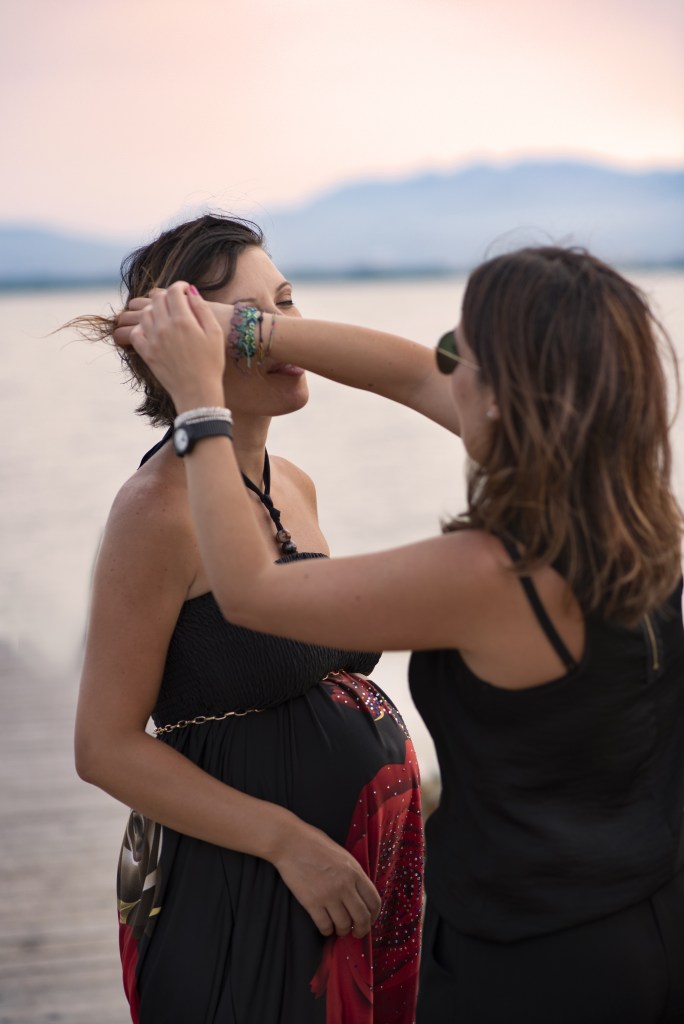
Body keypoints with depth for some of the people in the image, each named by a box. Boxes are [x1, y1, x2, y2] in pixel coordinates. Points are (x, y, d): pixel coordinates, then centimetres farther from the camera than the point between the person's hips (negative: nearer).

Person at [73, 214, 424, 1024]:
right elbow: (106, 748, -17)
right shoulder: (157, 508, -16)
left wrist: (401, 796, 14)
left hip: (364, 862, 8)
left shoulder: (294, 487, 8)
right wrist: (288, 842, -20)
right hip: (238, 890, -8)